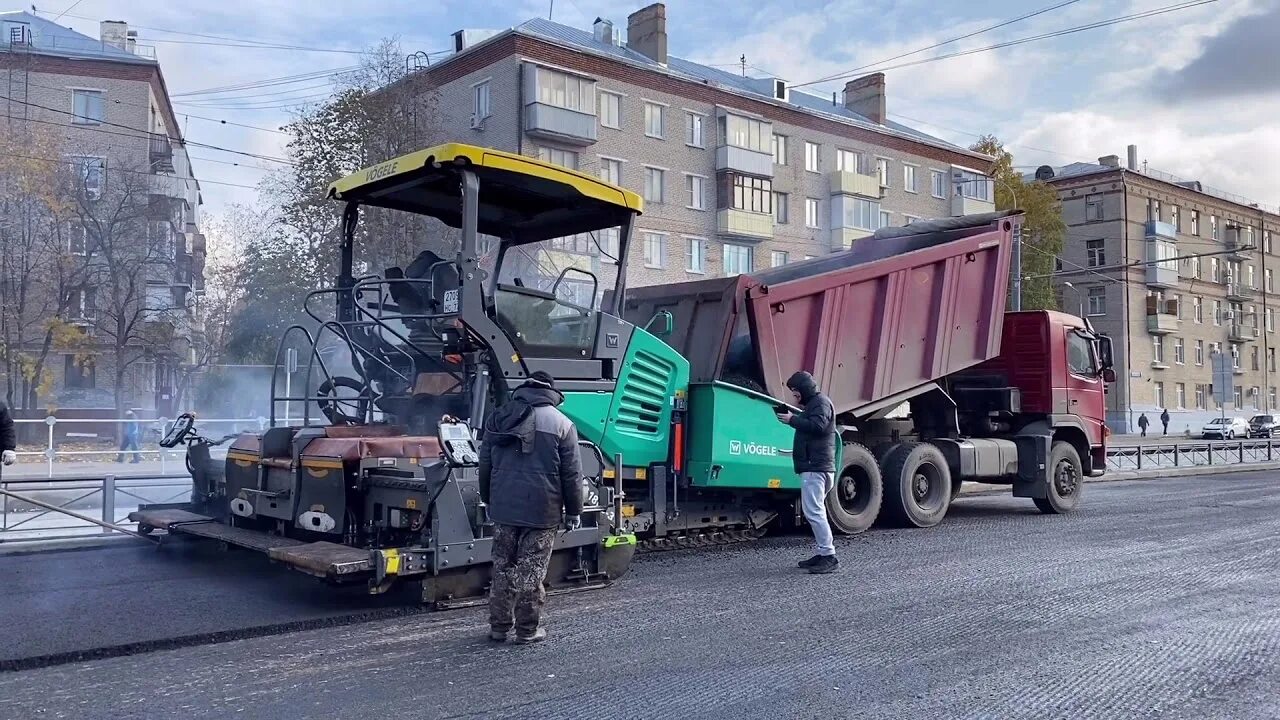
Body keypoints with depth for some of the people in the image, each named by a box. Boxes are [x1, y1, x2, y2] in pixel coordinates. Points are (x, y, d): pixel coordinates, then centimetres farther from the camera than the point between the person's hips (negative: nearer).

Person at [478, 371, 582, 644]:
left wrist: (489, 500, 26)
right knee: (531, 571, 3)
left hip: (503, 507, 4)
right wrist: (574, 511, 5)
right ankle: (528, 629, 10)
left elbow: (485, 466, 15)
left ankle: (498, 626, 19)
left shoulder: (498, 418, 10)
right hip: (541, 510, -4)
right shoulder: (561, 424, -4)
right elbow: (571, 474, -4)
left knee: (502, 567, 13)